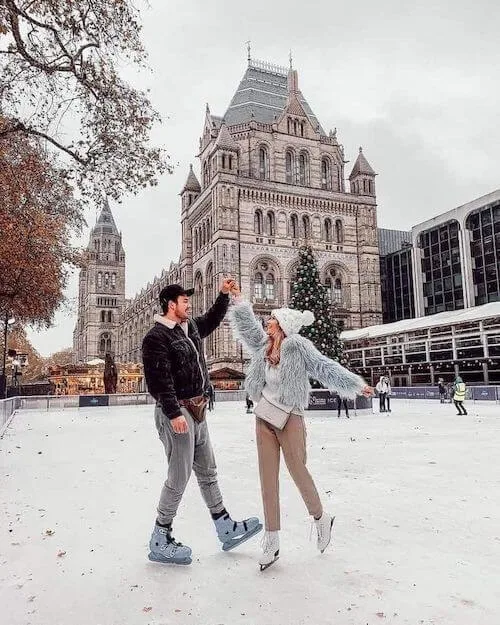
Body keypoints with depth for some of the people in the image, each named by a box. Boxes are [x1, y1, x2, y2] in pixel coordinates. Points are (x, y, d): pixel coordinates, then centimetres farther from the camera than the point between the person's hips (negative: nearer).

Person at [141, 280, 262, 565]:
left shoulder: (191, 327, 12)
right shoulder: (157, 337, -15)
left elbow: (213, 320, 31)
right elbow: (161, 380, -22)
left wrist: (224, 294, 22)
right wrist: (174, 413, -28)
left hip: (197, 411, 9)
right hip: (177, 413, -9)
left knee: (208, 472, 16)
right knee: (179, 478, -4)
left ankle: (226, 530, 28)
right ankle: (160, 542, 12)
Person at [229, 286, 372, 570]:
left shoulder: (298, 347, -9)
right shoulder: (264, 346, 7)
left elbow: (325, 367, -12)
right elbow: (248, 326, 14)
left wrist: (356, 384, -16)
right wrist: (239, 299, 12)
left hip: (289, 419, -6)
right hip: (264, 418, 6)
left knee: (298, 471, 4)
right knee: (268, 478, 6)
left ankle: (321, 518, 32)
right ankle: (272, 540, 14)